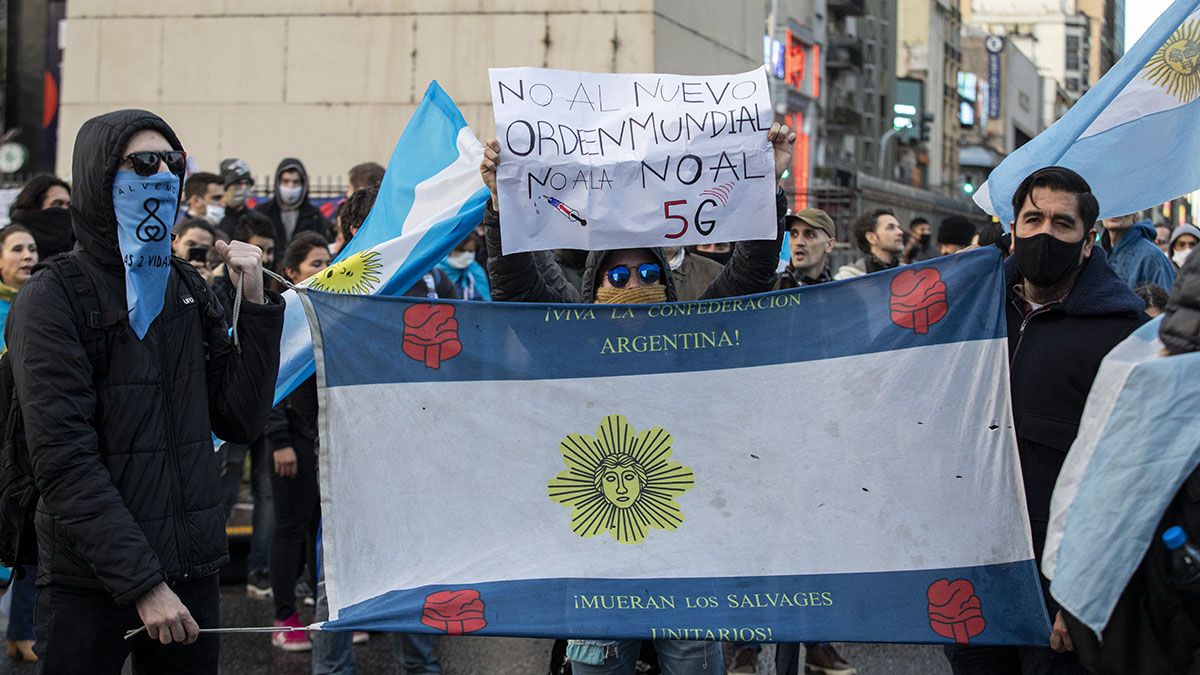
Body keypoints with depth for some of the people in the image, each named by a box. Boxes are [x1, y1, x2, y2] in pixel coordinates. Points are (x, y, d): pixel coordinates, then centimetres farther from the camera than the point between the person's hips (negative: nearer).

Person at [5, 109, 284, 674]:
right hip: (90, 581, -5)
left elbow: (242, 422, 6)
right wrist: (142, 583, -20)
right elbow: (64, 463, -14)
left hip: (192, 575, 5)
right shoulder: (54, 298, -8)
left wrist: (256, 304, -3)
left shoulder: (187, 289, 10)